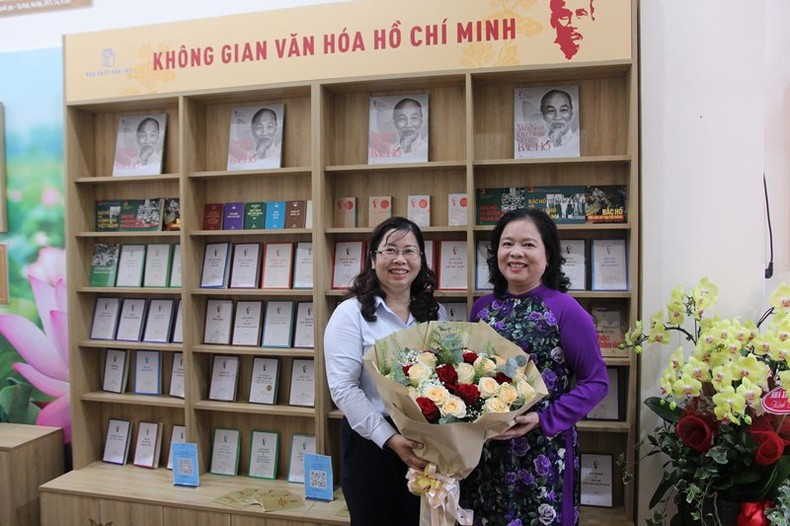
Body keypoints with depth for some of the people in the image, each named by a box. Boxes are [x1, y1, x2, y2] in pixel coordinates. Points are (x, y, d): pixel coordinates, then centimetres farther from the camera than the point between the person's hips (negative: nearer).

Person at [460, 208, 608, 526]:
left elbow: (595, 382, -10)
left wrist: (545, 421, -19)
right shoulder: (482, 307, 4)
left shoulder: (565, 310, -11)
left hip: (542, 454, -4)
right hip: (484, 450, 5)